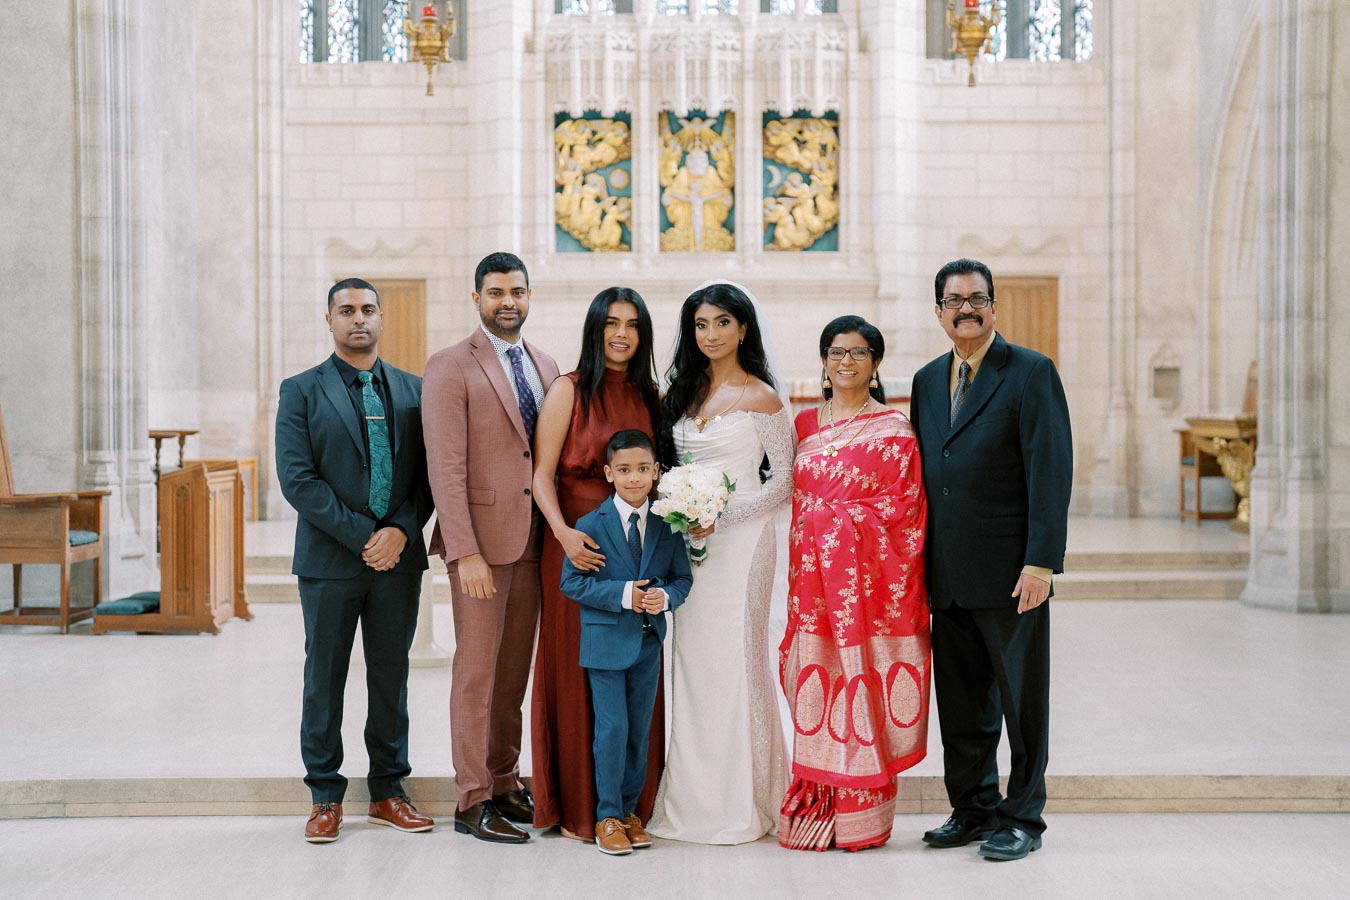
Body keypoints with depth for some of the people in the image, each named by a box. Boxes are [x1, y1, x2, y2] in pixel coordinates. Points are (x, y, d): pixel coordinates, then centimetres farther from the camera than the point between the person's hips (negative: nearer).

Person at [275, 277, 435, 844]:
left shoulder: (413, 390, 9)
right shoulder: (301, 391, 0)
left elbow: (428, 473, 6)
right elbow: (297, 478, -9)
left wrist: (401, 531, -11)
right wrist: (362, 536, -14)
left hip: (398, 557, 3)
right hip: (330, 559, -2)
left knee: (391, 676, 10)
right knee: (325, 679, 6)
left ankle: (388, 791, 22)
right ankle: (325, 797, 18)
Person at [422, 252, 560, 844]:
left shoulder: (545, 366, 13)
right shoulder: (450, 367, -7)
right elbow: (445, 467, -13)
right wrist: (465, 552, -19)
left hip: (536, 541, 6)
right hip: (481, 539, -6)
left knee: (516, 668, 13)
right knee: (477, 670, 1)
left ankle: (505, 783, 25)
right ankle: (473, 802, 11)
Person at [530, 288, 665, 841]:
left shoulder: (648, 396, 12)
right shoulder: (569, 391, -3)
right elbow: (541, 474, -7)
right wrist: (563, 532, -21)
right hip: (578, 545, -5)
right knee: (578, 675, 1)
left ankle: (631, 801, 19)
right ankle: (577, 808, 13)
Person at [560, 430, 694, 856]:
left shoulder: (667, 525, 3)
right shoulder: (591, 525, -6)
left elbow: (683, 578, 7)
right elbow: (572, 581, -8)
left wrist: (665, 595, -15)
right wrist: (623, 595, -17)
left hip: (648, 642, 4)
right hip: (605, 642, -3)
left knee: (641, 730, 11)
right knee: (612, 727, -3)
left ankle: (629, 809, 25)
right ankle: (608, 816, 9)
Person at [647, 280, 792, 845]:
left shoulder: (761, 398, -5)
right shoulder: (685, 393, 13)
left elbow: (785, 480, -6)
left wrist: (721, 516, -15)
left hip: (739, 540, -6)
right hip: (691, 544, 6)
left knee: (732, 660, -4)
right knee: (691, 661, 6)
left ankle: (740, 804, 7)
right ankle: (694, 799, 15)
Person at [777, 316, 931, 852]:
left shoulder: (893, 428, 0)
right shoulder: (805, 424, 14)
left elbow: (902, 507, -5)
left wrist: (837, 517, -10)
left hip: (869, 577, -4)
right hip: (815, 575, 4)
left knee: (861, 683, -3)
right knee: (817, 683, 3)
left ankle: (861, 816, 6)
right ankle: (816, 805, 12)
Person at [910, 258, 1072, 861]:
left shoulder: (1031, 372, -4)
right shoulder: (927, 380, 14)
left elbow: (1051, 470, -11)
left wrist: (1041, 562, -17)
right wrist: (918, 565, 10)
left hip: (1011, 573, -5)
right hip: (948, 577, 6)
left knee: (1022, 699, 5)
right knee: (960, 702, 13)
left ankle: (1022, 818, 18)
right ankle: (973, 808, 27)